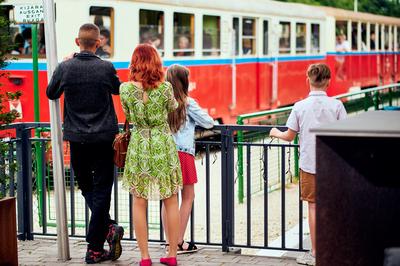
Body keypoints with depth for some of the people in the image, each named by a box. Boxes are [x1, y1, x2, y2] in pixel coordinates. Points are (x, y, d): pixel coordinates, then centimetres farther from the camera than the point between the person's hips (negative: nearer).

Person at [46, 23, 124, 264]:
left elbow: (51, 94, 11)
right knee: (101, 189, 4)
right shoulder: (106, 68, -8)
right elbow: (117, 89, 12)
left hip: (77, 138, 1)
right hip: (104, 138, -1)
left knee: (85, 186, 17)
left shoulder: (65, 68, -5)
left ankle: (108, 227, 1)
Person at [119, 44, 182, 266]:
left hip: (139, 146, 1)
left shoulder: (125, 89, -7)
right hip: (163, 145, 0)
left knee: (139, 203, 9)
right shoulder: (165, 87, -10)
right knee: (171, 202, 10)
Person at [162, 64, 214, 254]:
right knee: (188, 197, 6)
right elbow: (208, 123, 0)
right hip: (183, 153, -4)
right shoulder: (187, 103, -6)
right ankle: (179, 242, 4)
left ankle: (169, 242, 13)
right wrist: (199, 118, 21)